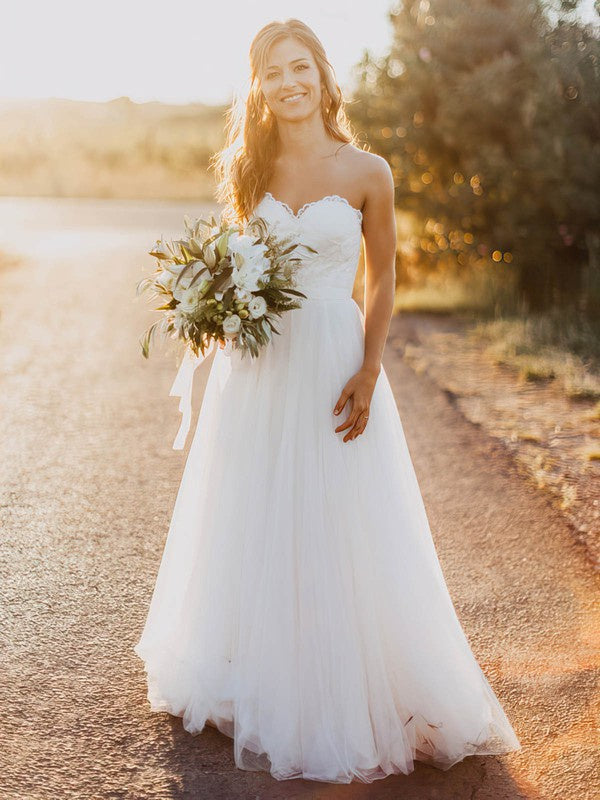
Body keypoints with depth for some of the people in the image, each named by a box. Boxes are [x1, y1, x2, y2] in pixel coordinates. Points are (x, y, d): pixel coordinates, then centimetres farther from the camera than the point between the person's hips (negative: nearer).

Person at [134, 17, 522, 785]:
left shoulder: (366, 172, -3)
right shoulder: (250, 171, 6)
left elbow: (381, 281, 1)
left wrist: (368, 373, -9)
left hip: (332, 364, -3)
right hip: (255, 370, 4)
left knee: (337, 535, 2)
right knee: (250, 530, 12)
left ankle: (343, 696, 20)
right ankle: (253, 675, 33)